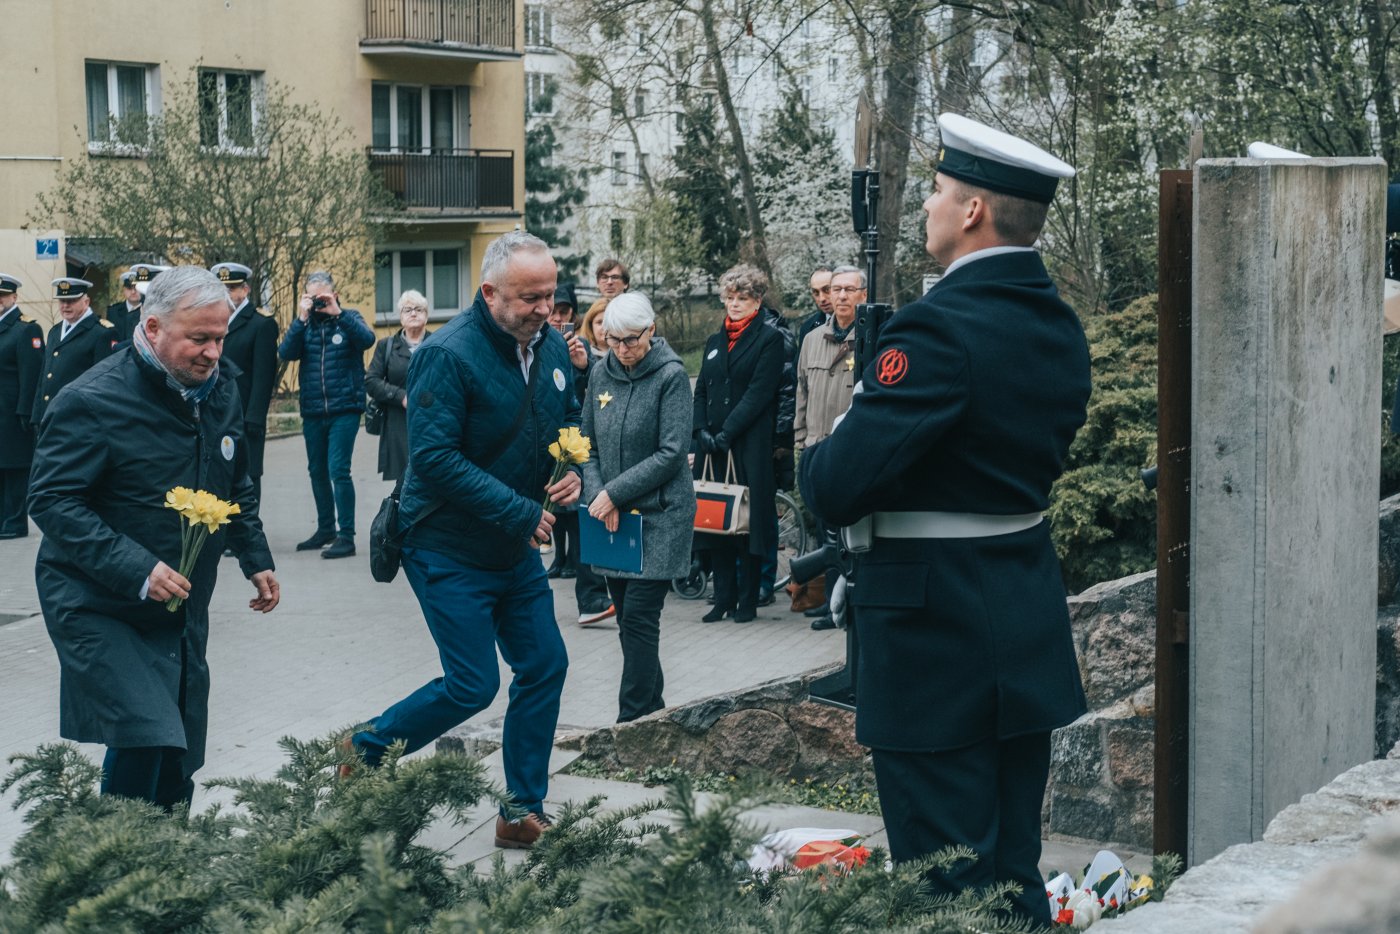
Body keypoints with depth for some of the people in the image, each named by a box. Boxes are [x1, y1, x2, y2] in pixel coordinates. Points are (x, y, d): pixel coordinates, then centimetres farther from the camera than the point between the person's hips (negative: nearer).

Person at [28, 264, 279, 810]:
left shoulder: (220, 392, 6)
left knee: (179, 764, 9)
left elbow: (236, 487, 22)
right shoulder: (91, 402, -17)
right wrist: (136, 571, -29)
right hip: (99, 611, -7)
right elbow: (52, 502, -21)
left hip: (182, 614, 7)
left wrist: (255, 559, 14)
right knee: (147, 742, -19)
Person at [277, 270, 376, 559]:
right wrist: (302, 319, -14)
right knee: (317, 471, 14)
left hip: (344, 408, -4)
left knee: (338, 470, -12)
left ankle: (346, 536, -8)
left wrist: (338, 313, -20)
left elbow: (367, 339, -17)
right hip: (312, 411, 5)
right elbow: (286, 353, -7)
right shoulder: (304, 324, 8)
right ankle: (325, 529, 29)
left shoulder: (349, 318, 2)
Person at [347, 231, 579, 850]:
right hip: (449, 550, -8)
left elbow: (569, 419, 19)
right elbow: (434, 458, -28)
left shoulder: (552, 347, 2)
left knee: (544, 667, 6)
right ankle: (366, 749, 19)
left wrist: (572, 470, -4)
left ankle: (524, 813, 17)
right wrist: (520, 513, -26)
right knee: (473, 687, -5)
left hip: (517, 550, 8)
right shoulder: (449, 355, -22)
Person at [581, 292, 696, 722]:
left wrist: (614, 493, -17)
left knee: (639, 617, -9)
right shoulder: (602, 374, 6)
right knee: (629, 617, 10)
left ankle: (632, 721, -5)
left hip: (659, 515, -5)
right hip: (612, 517, 6)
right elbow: (588, 444, 9)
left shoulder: (671, 376, -10)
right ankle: (653, 708, 23)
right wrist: (597, 495, -8)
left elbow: (672, 454, -15)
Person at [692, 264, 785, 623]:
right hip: (713, 444, 5)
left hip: (750, 443, -5)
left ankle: (748, 601, 2)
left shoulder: (769, 339, 0)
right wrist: (702, 430, -2)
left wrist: (726, 432, -15)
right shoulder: (715, 342, 18)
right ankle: (723, 598, 11)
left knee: (748, 520, -4)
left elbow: (759, 392, -9)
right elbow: (701, 391, 15)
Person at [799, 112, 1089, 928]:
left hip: (938, 635, -8)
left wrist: (820, 454, -1)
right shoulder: (1061, 326, 7)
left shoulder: (941, 330, -20)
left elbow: (837, 491, -23)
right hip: (1031, 629, 9)